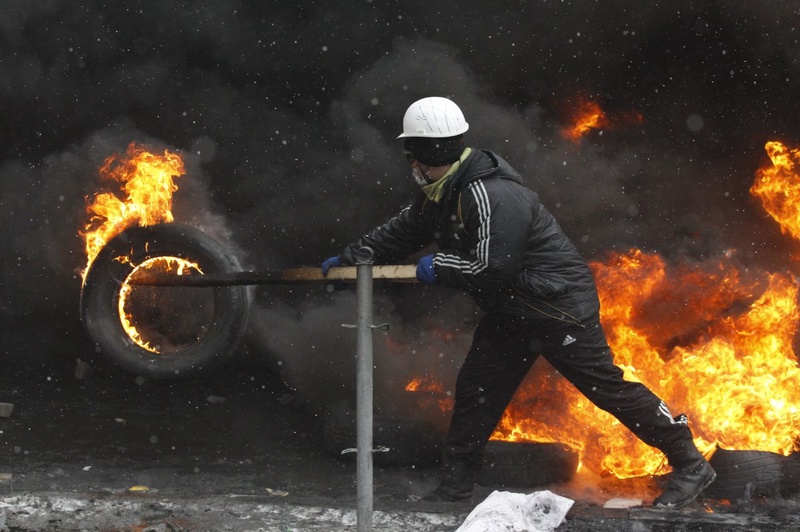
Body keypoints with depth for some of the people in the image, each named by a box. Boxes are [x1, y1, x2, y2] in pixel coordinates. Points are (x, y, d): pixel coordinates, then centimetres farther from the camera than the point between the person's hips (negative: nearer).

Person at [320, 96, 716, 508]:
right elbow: (400, 233, 19)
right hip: (508, 312, 10)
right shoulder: (438, 195, 4)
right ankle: (455, 485, 21)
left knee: (608, 388, -6)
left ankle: (690, 465, 3)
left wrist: (438, 266, -17)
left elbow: (492, 266, -30)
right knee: (475, 391, 9)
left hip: (559, 306, -10)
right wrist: (348, 258, 16)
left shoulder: (492, 195, -28)